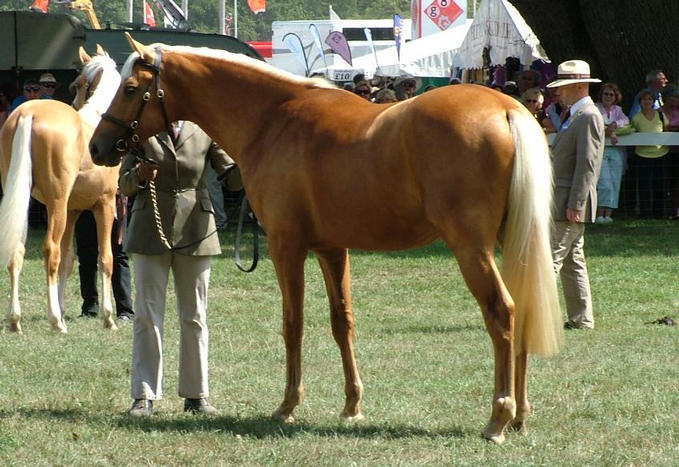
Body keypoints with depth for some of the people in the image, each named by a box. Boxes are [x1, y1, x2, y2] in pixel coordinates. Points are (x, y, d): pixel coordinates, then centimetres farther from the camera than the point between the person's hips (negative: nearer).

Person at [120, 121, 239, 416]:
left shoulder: (205, 129, 1)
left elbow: (231, 172, -1)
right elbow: (124, 186, 2)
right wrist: (139, 176, -20)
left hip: (194, 230, 1)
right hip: (151, 229, -1)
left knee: (194, 316, 7)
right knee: (147, 314, -1)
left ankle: (196, 395, 14)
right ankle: (144, 396, 3)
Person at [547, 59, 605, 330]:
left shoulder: (588, 117, -14)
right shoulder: (575, 116, 19)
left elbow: (587, 165, -20)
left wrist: (575, 205, -23)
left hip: (569, 202, -11)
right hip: (561, 202, 11)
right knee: (572, 262, 11)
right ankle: (581, 318, 13)